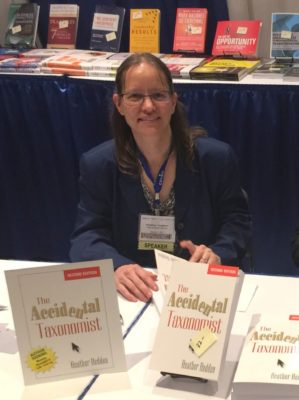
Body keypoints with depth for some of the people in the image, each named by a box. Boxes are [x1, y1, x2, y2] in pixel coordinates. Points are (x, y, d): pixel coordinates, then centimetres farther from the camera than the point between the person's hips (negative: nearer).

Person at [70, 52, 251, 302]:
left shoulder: (216, 157, 1)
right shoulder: (97, 164, 0)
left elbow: (236, 220, 7)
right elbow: (87, 236, -4)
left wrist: (218, 254, -15)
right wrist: (116, 267, -26)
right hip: (130, 294, 0)